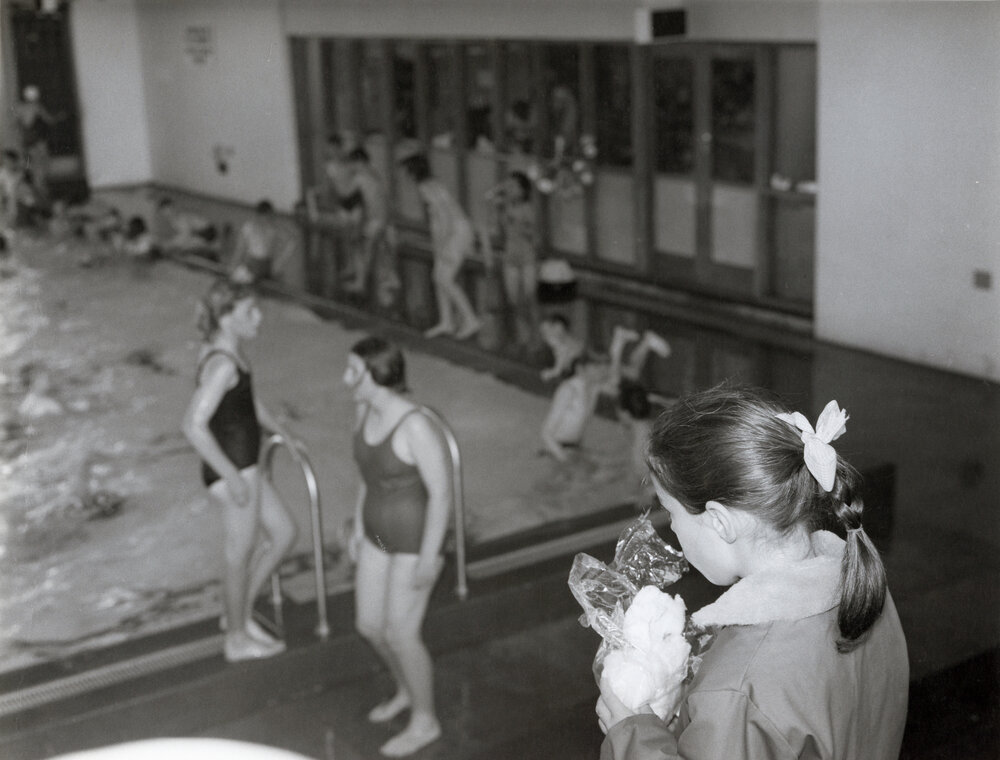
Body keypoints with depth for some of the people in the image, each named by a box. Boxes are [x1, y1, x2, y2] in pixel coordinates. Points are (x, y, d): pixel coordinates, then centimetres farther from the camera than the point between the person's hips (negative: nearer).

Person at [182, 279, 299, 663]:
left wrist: (282, 432, 27)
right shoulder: (221, 364, -24)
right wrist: (231, 476, -25)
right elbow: (194, 425, -29)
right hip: (233, 471, -10)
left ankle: (241, 614, 31)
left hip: (242, 468, 10)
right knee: (241, 554, 7)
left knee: (283, 534, 19)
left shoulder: (230, 352, 7)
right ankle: (238, 639, 27)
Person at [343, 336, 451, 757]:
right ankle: (407, 689, 44)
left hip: (415, 539, -8)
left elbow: (442, 493, -23)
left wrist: (429, 558, -19)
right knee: (369, 625, 16)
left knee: (400, 634, 2)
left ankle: (425, 721, 25)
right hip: (380, 533, 8)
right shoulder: (365, 409, -4)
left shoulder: (416, 426, -30)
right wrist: (359, 526, 16)